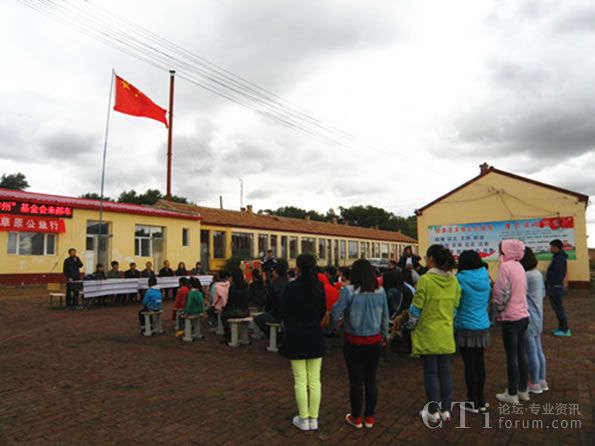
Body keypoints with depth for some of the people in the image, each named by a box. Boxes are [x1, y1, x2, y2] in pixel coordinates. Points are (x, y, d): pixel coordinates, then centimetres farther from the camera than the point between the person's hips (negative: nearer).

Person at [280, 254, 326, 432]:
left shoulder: (291, 287, -13)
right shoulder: (319, 286, -2)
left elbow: (285, 314, -5)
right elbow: (323, 311, 7)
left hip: (296, 336, -3)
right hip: (315, 336, 3)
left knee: (300, 381, 6)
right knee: (314, 380, 10)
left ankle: (303, 420, 15)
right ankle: (314, 419, 18)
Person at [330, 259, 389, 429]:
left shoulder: (349, 291, -17)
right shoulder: (381, 291, -4)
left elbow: (335, 313, -18)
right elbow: (385, 316, 4)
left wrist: (333, 326, 3)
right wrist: (384, 335, 19)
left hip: (354, 342, -3)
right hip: (375, 341, 4)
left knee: (356, 381, 10)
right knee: (371, 379, 15)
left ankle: (356, 418, 24)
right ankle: (369, 418, 26)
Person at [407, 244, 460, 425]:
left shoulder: (425, 280, -18)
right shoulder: (454, 280, 0)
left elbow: (416, 308, -12)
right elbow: (455, 306, 8)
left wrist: (410, 326, 5)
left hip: (427, 334, -5)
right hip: (446, 334, 5)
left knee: (431, 373, 5)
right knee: (444, 371, 13)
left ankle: (433, 412, 15)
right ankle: (445, 410, 23)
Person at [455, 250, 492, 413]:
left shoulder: (460, 279, -14)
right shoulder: (485, 278, 3)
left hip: (466, 328, -5)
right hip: (483, 326, 6)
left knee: (470, 364, 3)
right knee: (479, 362, 14)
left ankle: (473, 401, 12)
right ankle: (481, 399, 24)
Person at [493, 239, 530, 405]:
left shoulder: (505, 266, -16)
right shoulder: (519, 266, 9)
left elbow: (502, 293, -19)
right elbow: (521, 290, 14)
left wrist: (498, 311, -3)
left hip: (511, 317, -8)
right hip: (523, 315, 8)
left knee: (511, 356, 1)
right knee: (520, 354, 16)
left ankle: (512, 394, 11)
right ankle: (523, 390, 26)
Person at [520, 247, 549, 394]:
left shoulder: (527, 276, -22)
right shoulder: (538, 274, 8)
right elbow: (543, 293, 18)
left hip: (528, 318, -10)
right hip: (538, 317, 10)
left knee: (531, 352, 2)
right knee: (538, 350, 18)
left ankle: (535, 384, 13)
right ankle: (542, 381, 28)